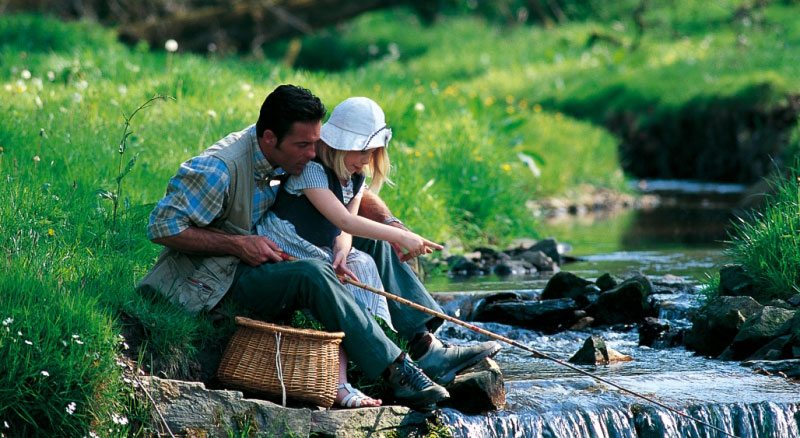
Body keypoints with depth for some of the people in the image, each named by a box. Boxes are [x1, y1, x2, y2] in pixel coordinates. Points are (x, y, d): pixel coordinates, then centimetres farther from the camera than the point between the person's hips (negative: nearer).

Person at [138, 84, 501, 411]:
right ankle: (396, 372, -32)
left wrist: (393, 226, -11)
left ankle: (427, 347, -11)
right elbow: (162, 227, -24)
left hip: (269, 260, 9)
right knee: (313, 274, -34)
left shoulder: (295, 155, -2)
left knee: (373, 241, -1)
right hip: (220, 283, -8)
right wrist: (238, 244, -26)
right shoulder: (220, 169, -25)